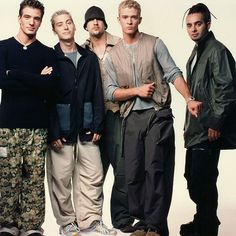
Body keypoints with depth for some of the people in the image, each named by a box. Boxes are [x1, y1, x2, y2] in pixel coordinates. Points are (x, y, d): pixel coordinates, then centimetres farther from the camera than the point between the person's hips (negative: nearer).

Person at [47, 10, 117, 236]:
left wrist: (97, 125, 0)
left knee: (93, 175, 3)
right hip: (61, 130, -3)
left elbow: (97, 94, 8)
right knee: (61, 178, 2)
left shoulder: (89, 58, 10)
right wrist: (53, 132, -11)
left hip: (86, 129, 3)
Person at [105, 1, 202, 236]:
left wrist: (189, 99, -19)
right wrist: (137, 91, -8)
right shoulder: (112, 55, 12)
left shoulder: (154, 44, 4)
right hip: (132, 118, 4)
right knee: (133, 174, 5)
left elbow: (173, 74, -5)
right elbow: (111, 92, 7)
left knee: (155, 170, -8)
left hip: (158, 114, -3)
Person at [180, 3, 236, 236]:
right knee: (193, 178, 15)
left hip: (209, 129, -10)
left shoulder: (217, 51, -10)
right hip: (196, 129, 10)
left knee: (202, 181, -8)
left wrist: (216, 123, -19)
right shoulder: (196, 53, 17)